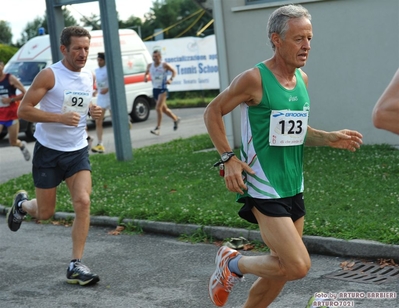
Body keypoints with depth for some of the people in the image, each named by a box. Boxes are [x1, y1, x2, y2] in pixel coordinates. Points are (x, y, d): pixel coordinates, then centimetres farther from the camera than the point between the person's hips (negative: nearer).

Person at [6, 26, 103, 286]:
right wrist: (60, 117, -27)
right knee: (45, 213, 6)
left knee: (83, 202, -16)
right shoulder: (49, 75, -14)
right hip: (48, 151, -4)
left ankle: (76, 265, -8)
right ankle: (22, 204, 43)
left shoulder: (89, 76, 4)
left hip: (78, 151, 4)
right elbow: (23, 110, -16)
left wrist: (93, 110, 0)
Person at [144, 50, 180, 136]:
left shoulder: (165, 65, -8)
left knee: (158, 108, -17)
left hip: (163, 89, -6)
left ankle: (158, 128, -15)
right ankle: (176, 119, 39)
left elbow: (173, 71, 3)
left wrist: (171, 79, -14)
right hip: (155, 89, 6)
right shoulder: (150, 66, 5)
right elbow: (146, 73, 20)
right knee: (164, 109, 15)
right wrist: (145, 77, -3)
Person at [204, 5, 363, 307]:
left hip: (294, 188, 8)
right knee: (298, 266, -14)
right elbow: (212, 112, -5)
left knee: (281, 267, 14)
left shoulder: (302, 78, 8)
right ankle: (233, 263, 11)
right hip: (264, 189, -8)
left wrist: (330, 138, 4)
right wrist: (228, 159, -14)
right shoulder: (254, 79, -15)